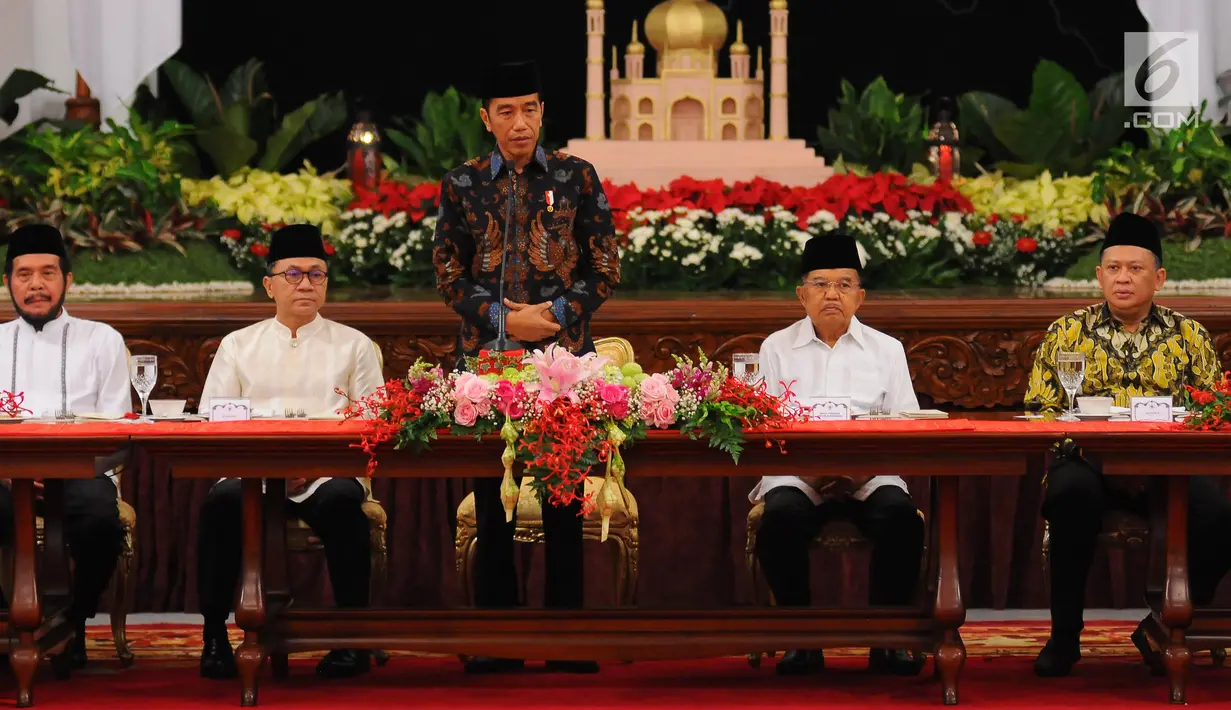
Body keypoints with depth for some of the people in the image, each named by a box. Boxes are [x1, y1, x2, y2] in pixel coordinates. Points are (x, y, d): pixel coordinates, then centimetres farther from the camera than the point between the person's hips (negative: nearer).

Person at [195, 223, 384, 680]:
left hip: (327, 473, -1)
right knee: (222, 502, -34)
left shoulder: (354, 347, 16)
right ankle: (214, 637, -25)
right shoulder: (238, 346, 19)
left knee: (342, 502, -36)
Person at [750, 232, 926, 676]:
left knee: (902, 517, -32)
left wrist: (863, 469, -13)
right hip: (795, 473, -1)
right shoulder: (777, 348, 13)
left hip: (870, 474, 1)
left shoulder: (886, 350, 15)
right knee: (780, 519, -34)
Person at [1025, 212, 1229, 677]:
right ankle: (1064, 635, -22)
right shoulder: (1067, 333, 11)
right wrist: (1088, 446, -11)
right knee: (1072, 494, -38)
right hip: (1087, 462, -1)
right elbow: (1038, 410, 7)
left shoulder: (1188, 336, 13)